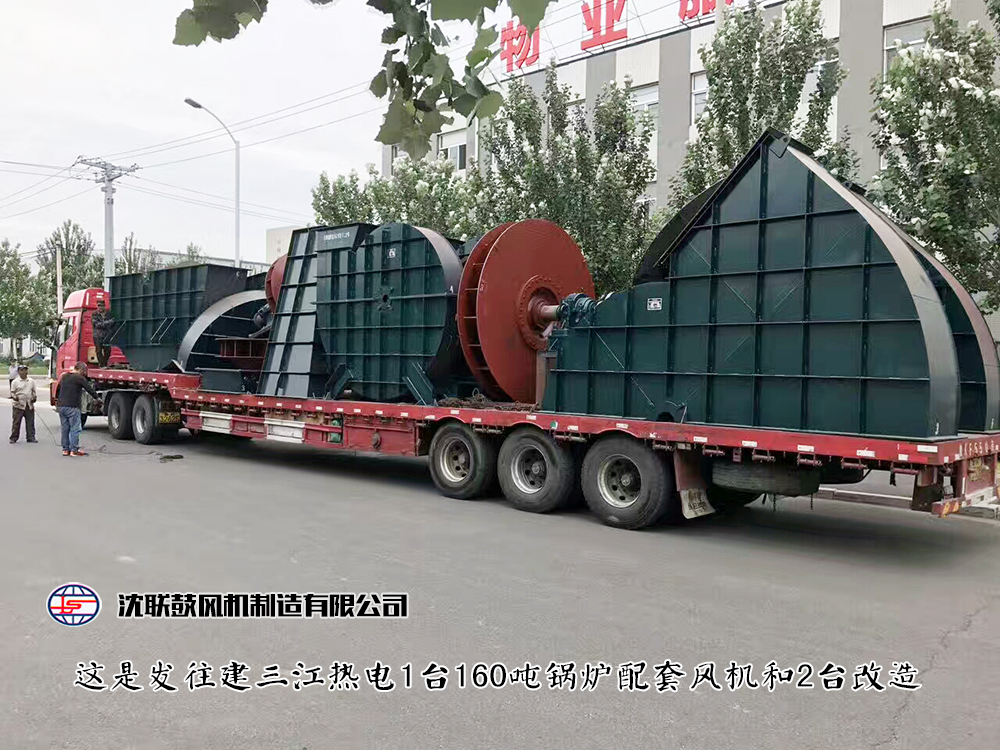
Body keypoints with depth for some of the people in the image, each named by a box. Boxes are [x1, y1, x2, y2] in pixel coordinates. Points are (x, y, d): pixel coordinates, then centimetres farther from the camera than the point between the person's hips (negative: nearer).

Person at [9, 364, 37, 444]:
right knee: (16, 422, -2)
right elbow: (12, 392, 2)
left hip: (29, 405, 3)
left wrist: (35, 397, -1)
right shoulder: (15, 382, 2)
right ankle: (14, 438, 7)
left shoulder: (31, 381, 11)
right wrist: (14, 397, -19)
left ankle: (31, 437, 13)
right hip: (19, 405, -3)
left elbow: (34, 391, 17)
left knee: (30, 422, 5)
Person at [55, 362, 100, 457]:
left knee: (65, 429, 12)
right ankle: (74, 450, -6)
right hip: (72, 407, -8)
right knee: (75, 429, -4)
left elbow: (58, 388, 27)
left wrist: (57, 399, 44)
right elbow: (89, 388, -4)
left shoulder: (64, 376, 15)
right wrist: (97, 397, 11)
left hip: (61, 406, 8)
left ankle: (65, 449, 14)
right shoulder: (79, 378, -9)